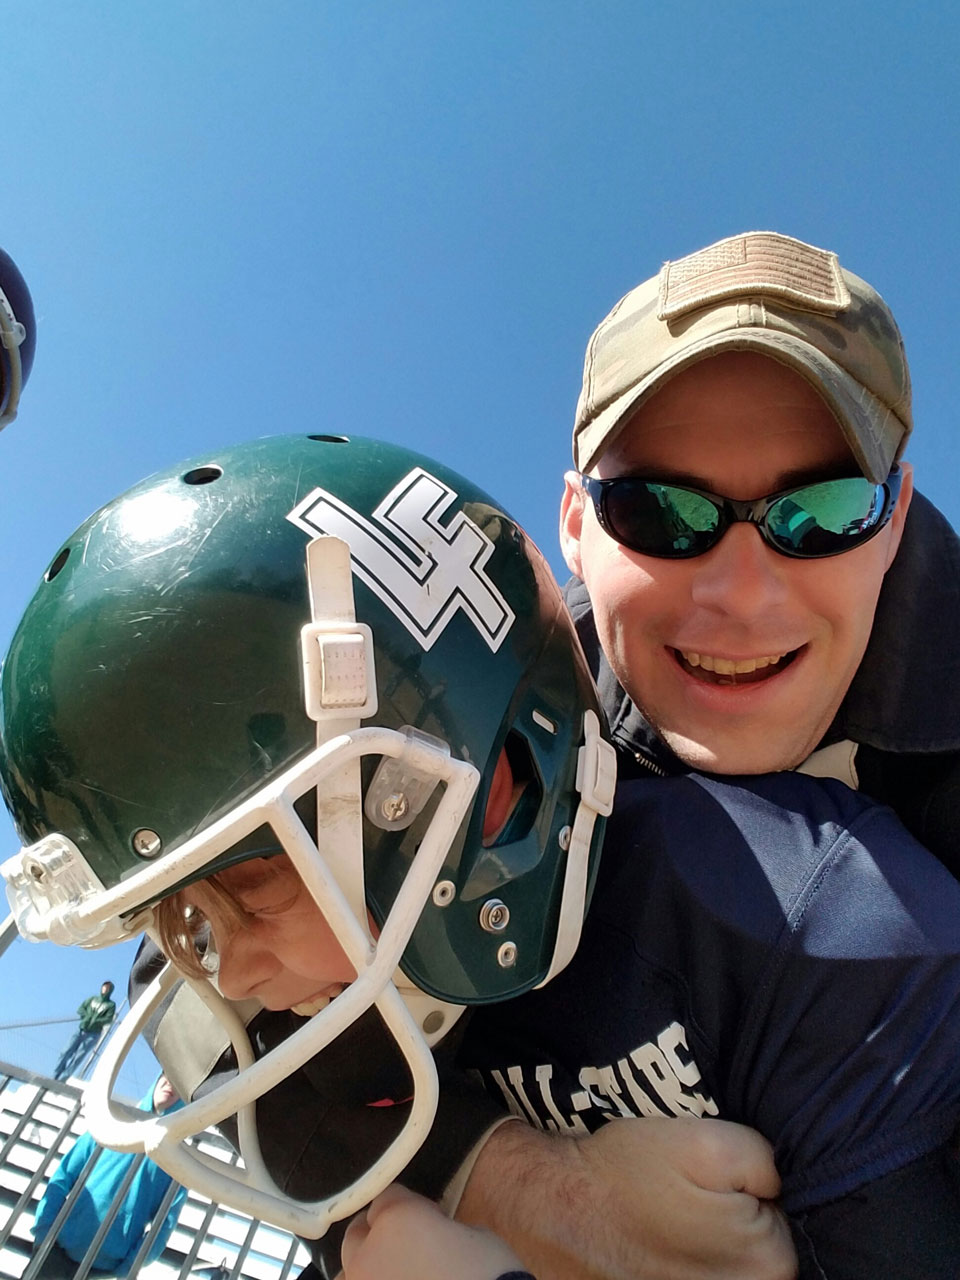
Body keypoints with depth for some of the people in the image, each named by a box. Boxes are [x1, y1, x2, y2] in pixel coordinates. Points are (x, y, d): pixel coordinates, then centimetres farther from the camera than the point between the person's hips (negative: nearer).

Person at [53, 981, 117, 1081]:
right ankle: (54, 1077, 3)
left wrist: (95, 1022, -20)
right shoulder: (92, 998, 16)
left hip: (93, 1035, -3)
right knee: (66, 1052, -4)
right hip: (81, 1029, 4)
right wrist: (86, 1016, -10)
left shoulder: (111, 1005, 5)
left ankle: (61, 1079, -10)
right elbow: (80, 1008, 9)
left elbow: (108, 1019, -8)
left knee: (77, 1057, -10)